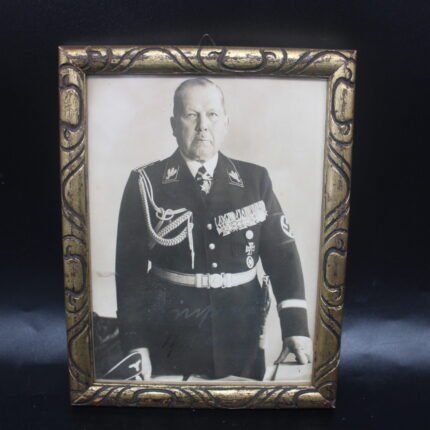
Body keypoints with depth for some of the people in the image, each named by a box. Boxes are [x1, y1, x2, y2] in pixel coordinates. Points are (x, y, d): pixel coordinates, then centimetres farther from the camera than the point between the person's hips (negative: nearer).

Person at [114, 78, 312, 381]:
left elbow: (281, 252, -2)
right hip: (169, 341, -1)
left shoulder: (255, 180, -1)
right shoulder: (146, 183, -5)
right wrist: (135, 344, -5)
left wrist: (296, 326, -10)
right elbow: (131, 267, -4)